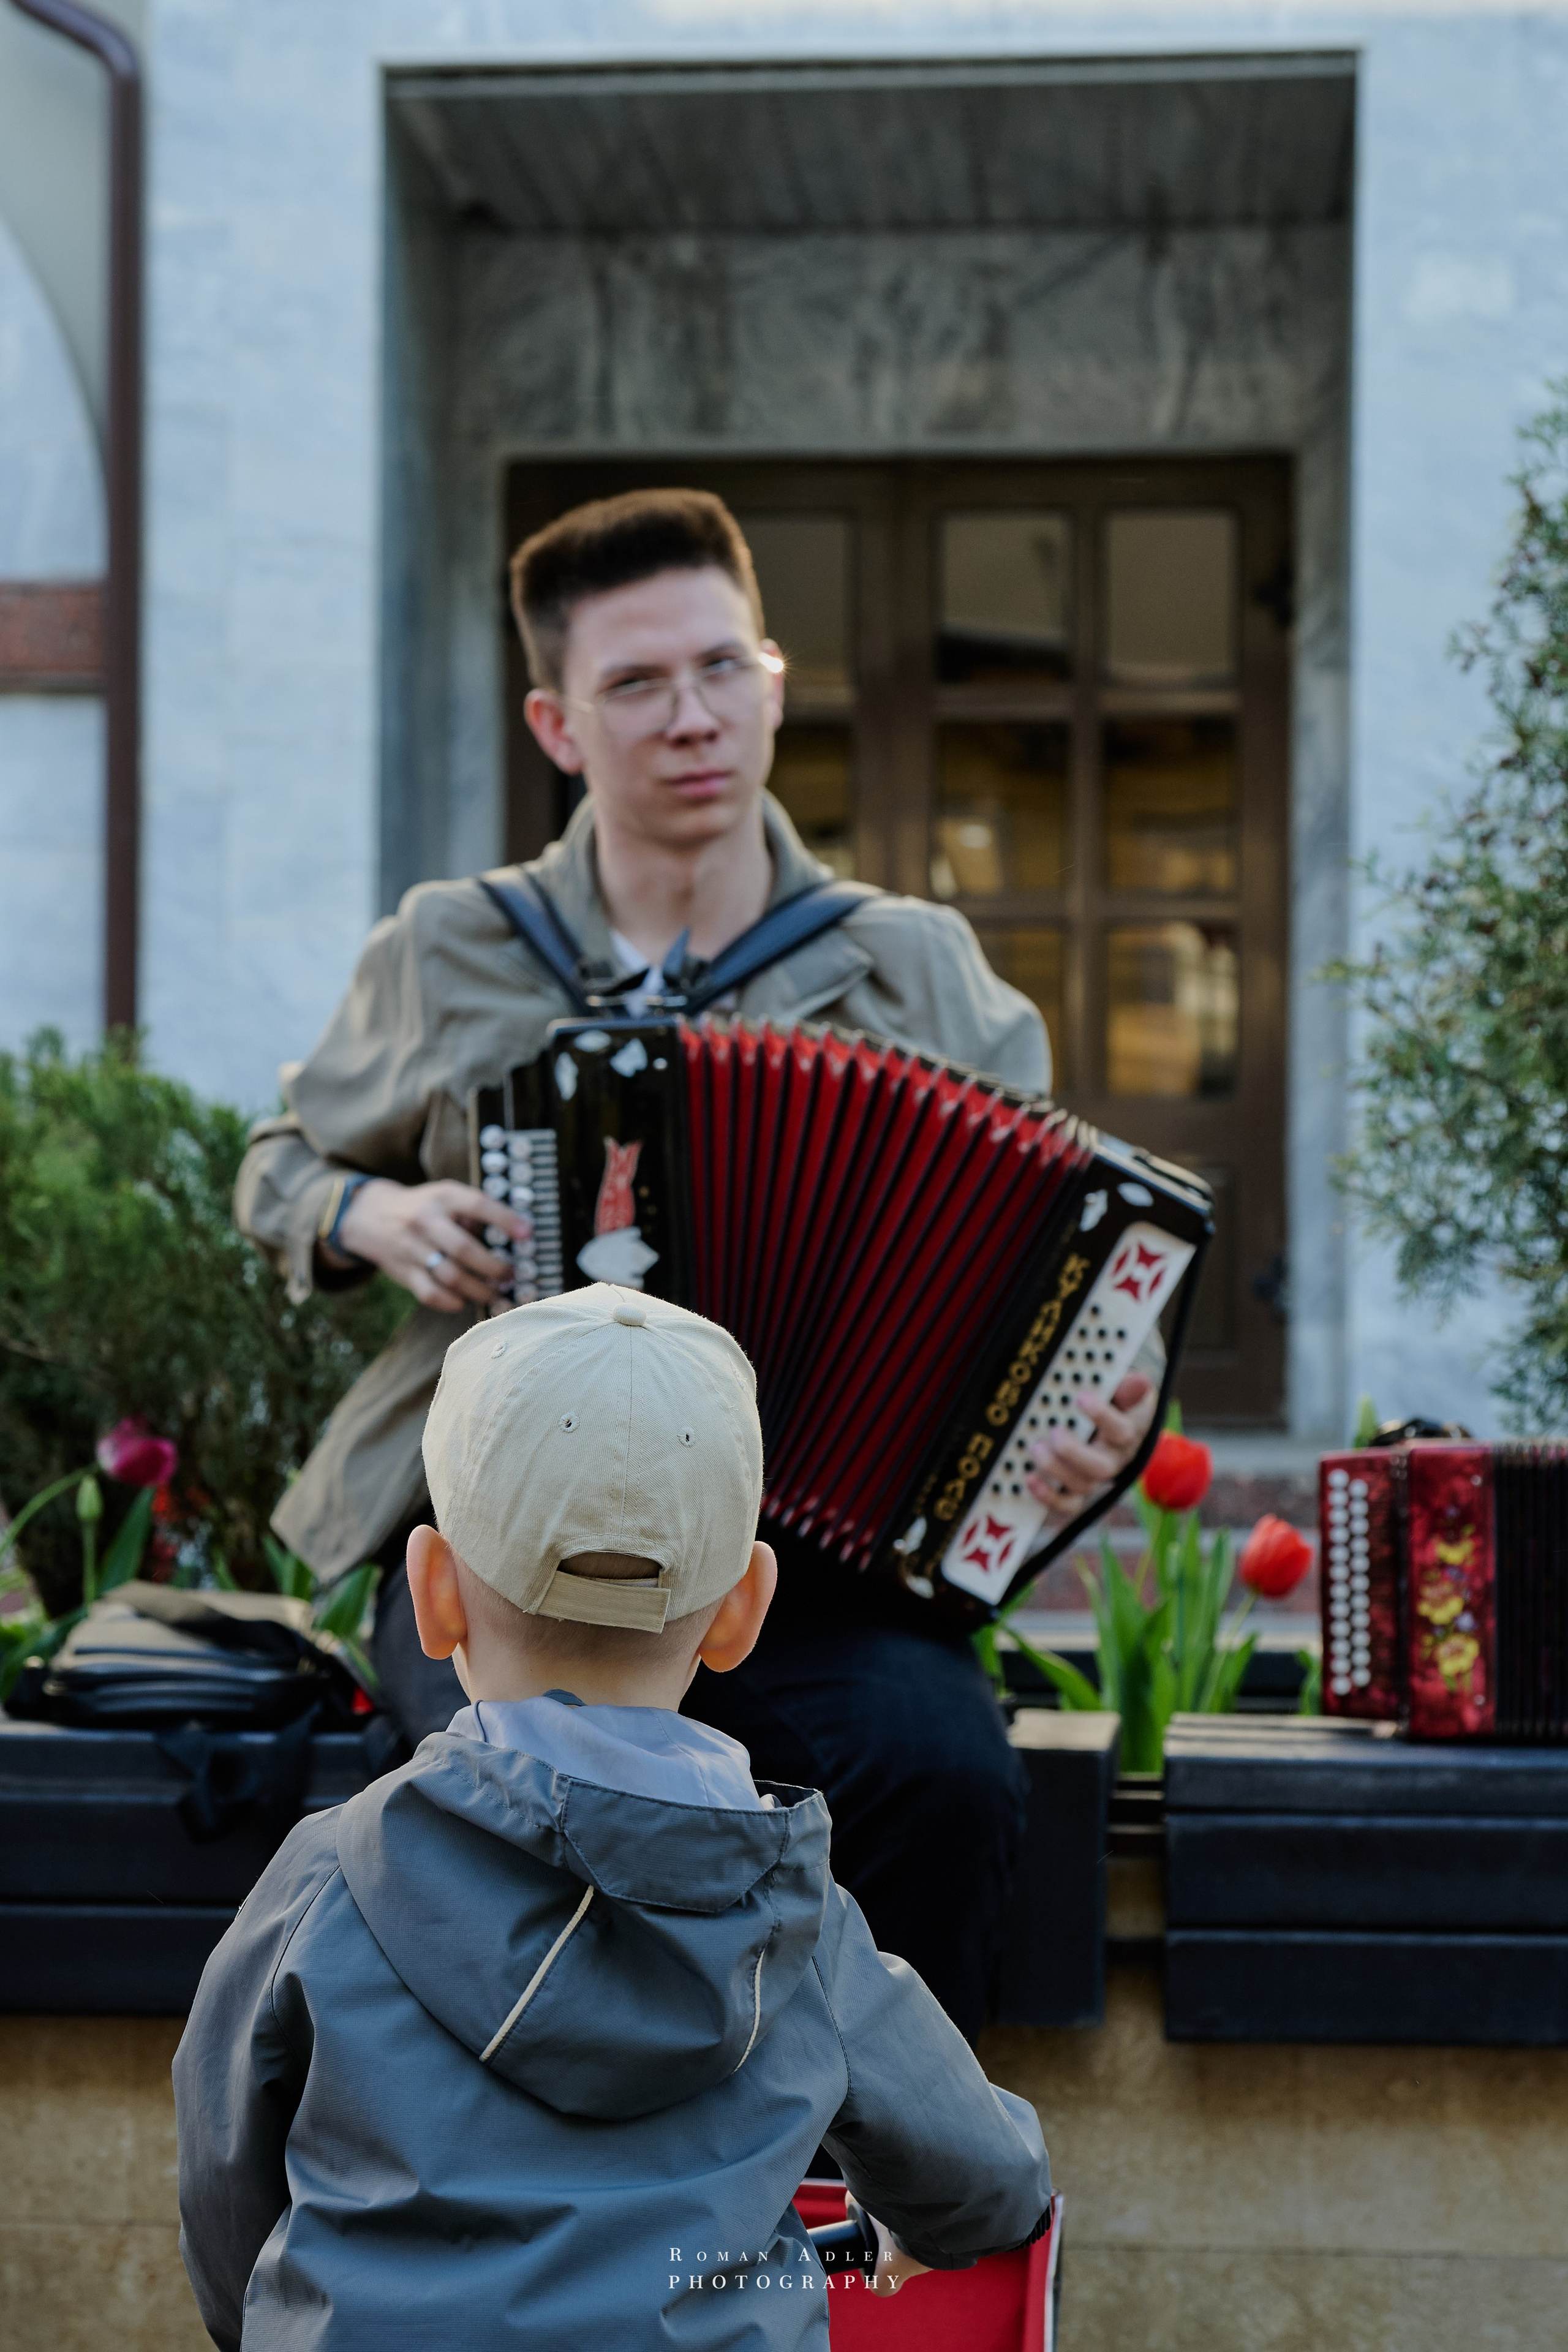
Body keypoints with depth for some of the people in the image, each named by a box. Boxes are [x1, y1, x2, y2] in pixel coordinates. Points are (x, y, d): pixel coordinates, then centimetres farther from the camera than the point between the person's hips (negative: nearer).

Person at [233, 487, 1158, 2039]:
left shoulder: (917, 970, 8)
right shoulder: (449, 955, 9)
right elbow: (282, 1167, 24)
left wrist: (1096, 1415, -11)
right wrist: (374, 1217, 1)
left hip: (807, 1552, 1)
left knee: (945, 1767, -30)